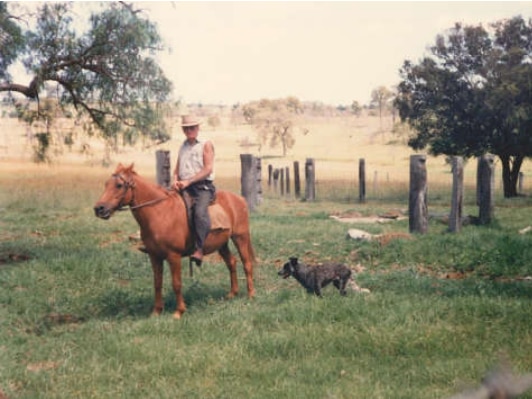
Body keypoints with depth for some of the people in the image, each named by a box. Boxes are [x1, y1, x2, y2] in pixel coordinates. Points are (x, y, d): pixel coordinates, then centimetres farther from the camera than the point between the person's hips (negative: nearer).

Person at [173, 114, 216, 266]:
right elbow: (177, 170, 22)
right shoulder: (183, 146, 19)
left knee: (200, 212, -32)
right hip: (184, 188, 7)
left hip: (203, 187, -7)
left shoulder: (206, 145, 2)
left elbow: (208, 169, -8)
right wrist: (175, 180, -2)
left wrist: (188, 181, -16)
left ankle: (199, 249, -37)